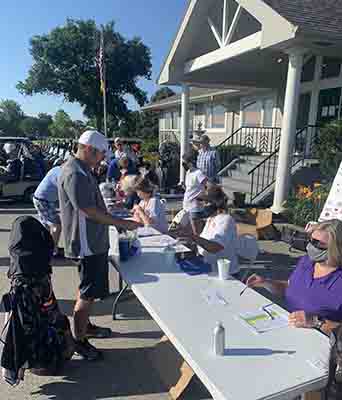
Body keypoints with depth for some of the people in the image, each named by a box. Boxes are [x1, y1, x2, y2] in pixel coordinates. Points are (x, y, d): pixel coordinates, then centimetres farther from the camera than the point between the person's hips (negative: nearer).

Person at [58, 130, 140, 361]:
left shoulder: (82, 170, 12)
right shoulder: (75, 174, -21)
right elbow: (89, 211, -25)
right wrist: (122, 223, -19)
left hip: (94, 241, 10)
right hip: (87, 244, -10)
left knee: (88, 291, 22)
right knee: (88, 294, 2)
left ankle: (86, 326, 39)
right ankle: (79, 340, 19)